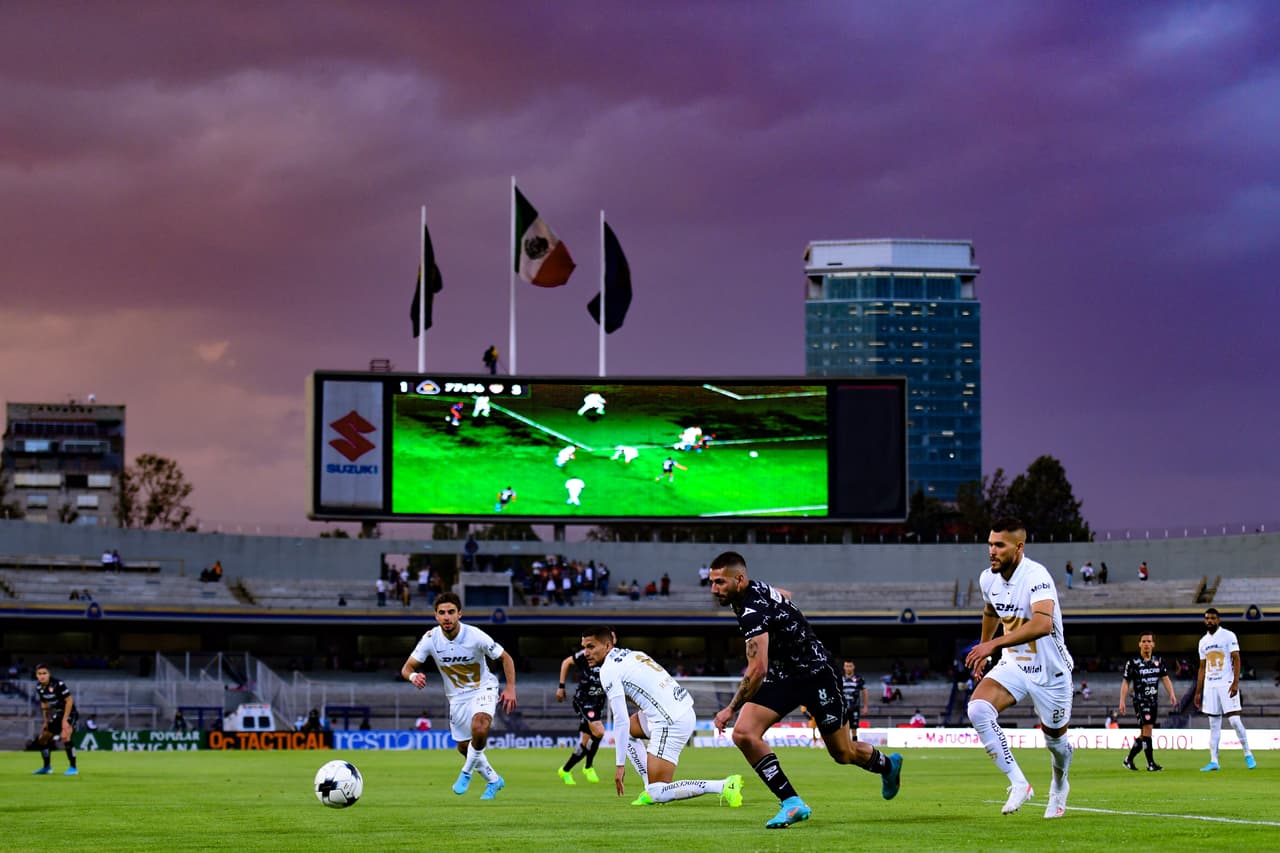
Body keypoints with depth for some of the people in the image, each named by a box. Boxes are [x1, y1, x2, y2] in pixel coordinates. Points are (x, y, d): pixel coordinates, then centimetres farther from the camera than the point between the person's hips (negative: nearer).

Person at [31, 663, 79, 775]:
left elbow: (69, 700, -21)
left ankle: (73, 768, -19)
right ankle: (46, 768, 30)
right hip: (56, 715, 8)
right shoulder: (39, 687, -2)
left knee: (65, 737, -28)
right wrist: (46, 721, 10)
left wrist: (65, 720, -23)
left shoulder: (58, 684, -23)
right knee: (42, 739, 11)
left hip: (69, 713, -8)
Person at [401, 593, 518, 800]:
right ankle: (494, 780, 36)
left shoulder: (475, 636, -23)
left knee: (479, 728, -32)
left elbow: (505, 658, -10)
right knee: (464, 747, 11)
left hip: (483, 688, -4)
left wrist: (510, 688, -21)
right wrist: (413, 676, -36)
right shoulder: (430, 639, -17)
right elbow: (407, 668, -12)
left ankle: (466, 774, -7)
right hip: (457, 696, 4)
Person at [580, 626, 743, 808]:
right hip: (686, 710, 9)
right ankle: (651, 788, 19)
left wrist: (620, 764, -9)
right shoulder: (631, 654, 19)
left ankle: (725, 786, -17)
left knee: (657, 794, -6)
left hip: (670, 722, -9)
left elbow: (621, 720, -12)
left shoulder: (608, 671, -7)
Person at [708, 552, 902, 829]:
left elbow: (757, 670, -37)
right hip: (782, 675, 8)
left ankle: (888, 765, 42)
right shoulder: (756, 589, -4)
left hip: (815, 673, -8)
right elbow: (785, 596, 20)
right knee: (743, 734, -15)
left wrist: (731, 709, -31)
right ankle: (792, 803, -11)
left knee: (843, 754, 8)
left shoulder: (752, 612, -31)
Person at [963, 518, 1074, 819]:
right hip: (1013, 664, 5)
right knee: (978, 709, -22)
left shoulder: (1036, 577, -28)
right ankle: (1018, 784, -15)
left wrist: (994, 644, -48)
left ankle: (1059, 786, 47)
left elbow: (1042, 624, -45)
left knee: (1055, 739, 13)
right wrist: (983, 652, 26)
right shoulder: (988, 579, -5)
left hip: (1050, 671, -5)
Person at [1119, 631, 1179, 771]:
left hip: (1154, 700, 5)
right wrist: (1122, 701, -8)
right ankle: (1151, 763, -15)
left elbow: (1165, 678, 13)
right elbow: (1126, 682, -2)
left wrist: (1172, 693, -1)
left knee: (1143, 735, 9)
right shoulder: (1133, 662, -4)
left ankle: (1129, 760, 23)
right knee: (1147, 728, -17)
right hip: (1140, 700, -5)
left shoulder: (1159, 661, 9)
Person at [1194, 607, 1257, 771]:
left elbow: (1236, 660, -8)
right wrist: (1198, 692, 14)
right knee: (1214, 724, 4)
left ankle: (1248, 755, 3)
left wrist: (1235, 683, -20)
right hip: (1209, 686, 5)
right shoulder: (1203, 641, 14)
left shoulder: (1228, 636, -2)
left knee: (1234, 720, -10)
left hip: (1226, 684, -5)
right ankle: (1213, 761, 2)